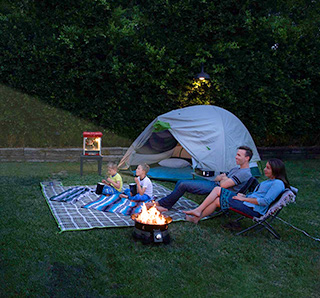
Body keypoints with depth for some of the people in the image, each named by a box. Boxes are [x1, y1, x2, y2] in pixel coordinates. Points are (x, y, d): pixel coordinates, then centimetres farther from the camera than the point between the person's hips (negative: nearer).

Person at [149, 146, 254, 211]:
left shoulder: (245, 173, -13)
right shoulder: (235, 169, 20)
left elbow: (223, 185, -21)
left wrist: (224, 178, 2)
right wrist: (223, 177, 0)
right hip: (213, 184, 10)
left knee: (183, 185, -16)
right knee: (181, 182, 1)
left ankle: (160, 203, -3)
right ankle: (166, 206, 2)